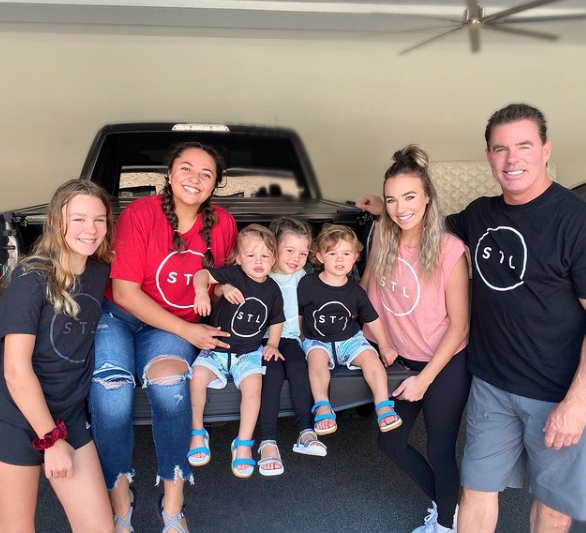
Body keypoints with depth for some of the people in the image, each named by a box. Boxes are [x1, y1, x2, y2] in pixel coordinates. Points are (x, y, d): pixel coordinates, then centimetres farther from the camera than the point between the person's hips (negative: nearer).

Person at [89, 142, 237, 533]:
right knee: (110, 388, -29)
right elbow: (125, 292, -15)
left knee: (168, 376, -31)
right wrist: (186, 331, -16)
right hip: (120, 317, -1)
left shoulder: (223, 224, -2)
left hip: (176, 327, 2)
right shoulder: (140, 214, -14)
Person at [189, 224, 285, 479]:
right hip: (217, 347, -1)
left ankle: (243, 443, -10)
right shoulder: (234, 274, -8)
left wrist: (272, 344, 4)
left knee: (253, 383, -27)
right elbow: (202, 274, -20)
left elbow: (276, 321, 18)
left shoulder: (272, 289, 4)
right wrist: (202, 292, -40)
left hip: (249, 352, 2)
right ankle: (197, 433, -2)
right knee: (198, 376, -27)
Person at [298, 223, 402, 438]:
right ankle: (322, 407, -36)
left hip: (349, 339, 2)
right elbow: (297, 315, 4)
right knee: (316, 356, -33)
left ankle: (383, 406, -21)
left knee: (370, 356, -23)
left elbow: (373, 319, 10)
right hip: (317, 340, -2)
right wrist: (299, 340, 1)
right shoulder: (307, 284, -7)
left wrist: (385, 347, 11)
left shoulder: (355, 291, 0)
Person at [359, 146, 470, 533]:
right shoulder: (383, 241, -7)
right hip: (401, 360, 6)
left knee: (440, 450, 6)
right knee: (391, 443, 13)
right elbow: (365, 287, 9)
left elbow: (459, 324, -16)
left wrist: (425, 379, -17)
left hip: (445, 365, -5)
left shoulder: (450, 250, -21)